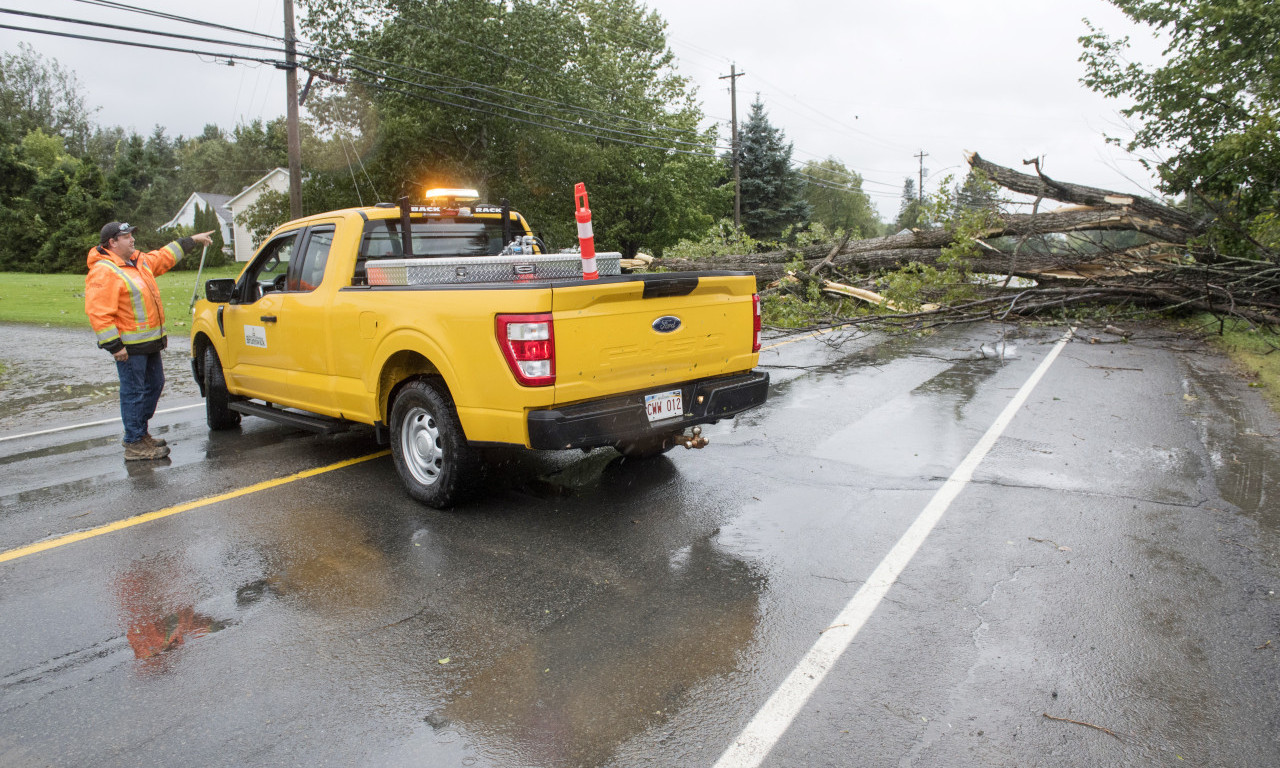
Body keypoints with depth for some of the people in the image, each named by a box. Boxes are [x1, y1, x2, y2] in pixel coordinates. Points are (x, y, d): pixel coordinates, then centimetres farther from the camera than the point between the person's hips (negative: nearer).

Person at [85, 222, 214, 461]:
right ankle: (134, 445, 4)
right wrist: (114, 345, -22)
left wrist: (193, 241, 34)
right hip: (129, 346, -10)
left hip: (149, 342, 10)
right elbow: (98, 312, -20)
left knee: (154, 385, 18)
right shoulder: (103, 272, -16)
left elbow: (165, 257, 32)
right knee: (133, 392, -4)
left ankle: (140, 432, 32)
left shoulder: (139, 261, 13)